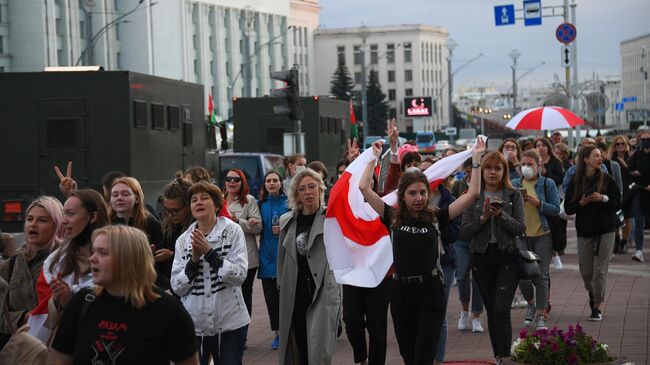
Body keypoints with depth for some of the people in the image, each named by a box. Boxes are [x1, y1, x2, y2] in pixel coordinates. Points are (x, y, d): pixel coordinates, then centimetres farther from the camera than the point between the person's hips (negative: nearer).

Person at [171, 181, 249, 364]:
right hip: (194, 326, 2)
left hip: (229, 324, -2)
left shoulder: (232, 231, -3)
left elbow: (239, 276, -12)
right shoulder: (183, 240, 5)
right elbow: (177, 287, 0)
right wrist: (194, 260, -13)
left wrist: (209, 252, -18)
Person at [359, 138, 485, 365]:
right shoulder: (393, 218, 3)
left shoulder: (436, 218, 0)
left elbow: (472, 193, -4)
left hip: (431, 290, -2)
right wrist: (374, 157, 6)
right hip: (401, 291, 2)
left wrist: (476, 160, -5)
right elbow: (364, 188, 0)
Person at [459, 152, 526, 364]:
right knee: (491, 311, 9)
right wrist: (483, 217, -13)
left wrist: (500, 214, -19)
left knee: (501, 310, -14)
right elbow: (464, 233, -1)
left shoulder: (514, 196, 3)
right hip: (482, 257, 2)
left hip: (507, 258, -2)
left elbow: (521, 228, -6)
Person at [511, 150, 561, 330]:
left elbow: (556, 209, -4)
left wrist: (538, 203, -17)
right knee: (522, 275, -6)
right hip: (521, 235, 2)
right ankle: (531, 303, 25)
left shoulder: (548, 184, 1)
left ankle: (540, 316, 6)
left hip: (543, 235, -1)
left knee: (541, 276, -3)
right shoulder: (515, 185, 7)